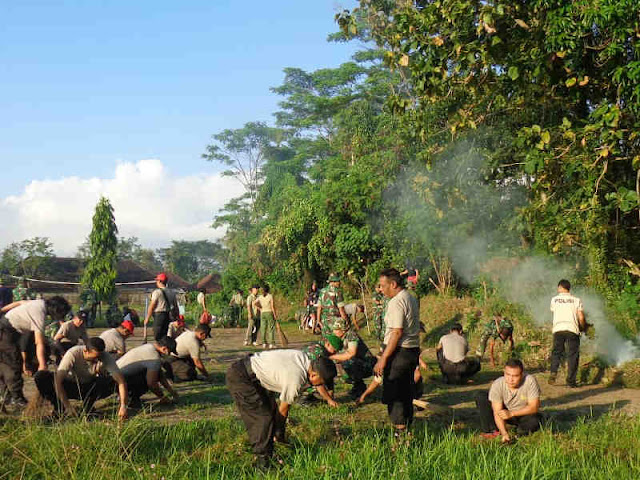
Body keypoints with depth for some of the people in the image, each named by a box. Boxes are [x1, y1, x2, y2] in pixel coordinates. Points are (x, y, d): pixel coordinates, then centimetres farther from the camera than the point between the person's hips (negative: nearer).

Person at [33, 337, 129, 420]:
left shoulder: (105, 357, -23)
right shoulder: (73, 354, -28)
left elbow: (121, 381, -26)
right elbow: (58, 381, -32)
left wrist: (123, 406, -39)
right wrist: (68, 406, -36)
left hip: (88, 389, 1)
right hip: (70, 386, -1)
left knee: (111, 382, -30)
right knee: (40, 377, -27)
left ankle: (87, 407, -6)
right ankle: (58, 408, -6)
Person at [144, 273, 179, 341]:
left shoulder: (157, 292, -8)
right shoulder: (172, 292, 11)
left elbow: (152, 306, -9)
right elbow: (176, 307, 13)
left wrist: (147, 318, -4)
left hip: (159, 315, -6)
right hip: (169, 316, 6)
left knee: (158, 336, -3)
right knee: (167, 335, 14)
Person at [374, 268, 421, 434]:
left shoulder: (396, 302, -17)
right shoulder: (411, 298, 13)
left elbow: (397, 332, -22)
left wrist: (383, 359, -21)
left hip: (399, 352, -10)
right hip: (413, 350, 10)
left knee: (393, 395, -3)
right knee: (406, 392, 17)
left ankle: (400, 431, -3)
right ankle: (407, 427, 24)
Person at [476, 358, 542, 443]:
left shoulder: (530, 381, -28)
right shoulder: (497, 384, -24)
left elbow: (534, 407, -26)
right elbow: (497, 412, -25)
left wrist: (511, 413, -34)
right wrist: (504, 433, -39)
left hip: (524, 415, -1)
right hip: (506, 413, 1)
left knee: (535, 420, -37)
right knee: (481, 397, -19)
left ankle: (522, 431, -3)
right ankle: (492, 430, -10)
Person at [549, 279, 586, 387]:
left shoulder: (554, 300, 8)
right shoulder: (576, 300, 6)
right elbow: (581, 318, 1)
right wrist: (583, 328, 20)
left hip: (558, 329, 1)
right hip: (572, 329, -1)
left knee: (556, 352, 14)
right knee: (573, 355, 7)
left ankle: (553, 372, -9)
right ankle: (571, 381, 6)